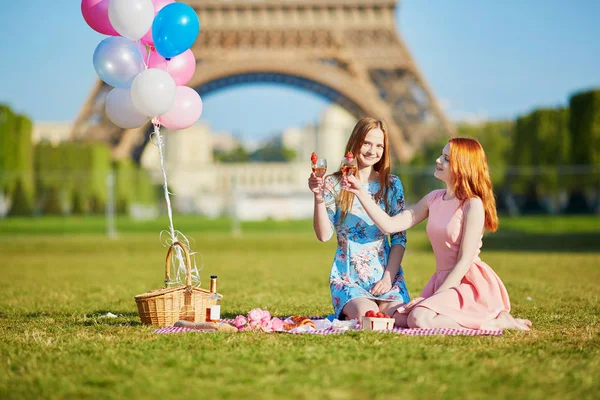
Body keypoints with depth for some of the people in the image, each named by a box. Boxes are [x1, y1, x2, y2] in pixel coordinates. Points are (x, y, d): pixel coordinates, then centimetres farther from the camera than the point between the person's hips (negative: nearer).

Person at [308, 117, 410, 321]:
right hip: (347, 277, -2)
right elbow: (324, 235, -6)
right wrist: (319, 198, -19)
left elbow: (399, 237, 6)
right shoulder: (334, 184, 2)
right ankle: (349, 311, 6)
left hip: (386, 274, 2)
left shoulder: (391, 184, 6)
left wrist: (388, 276, -6)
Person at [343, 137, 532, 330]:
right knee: (399, 318, -10)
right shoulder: (433, 199, 9)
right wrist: (362, 194, -2)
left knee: (419, 319, -28)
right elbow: (390, 225, 5)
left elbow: (464, 261, -15)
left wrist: (434, 297, -17)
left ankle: (495, 322, -11)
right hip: (441, 280, 8)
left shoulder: (473, 205, -13)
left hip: (470, 284, -8)